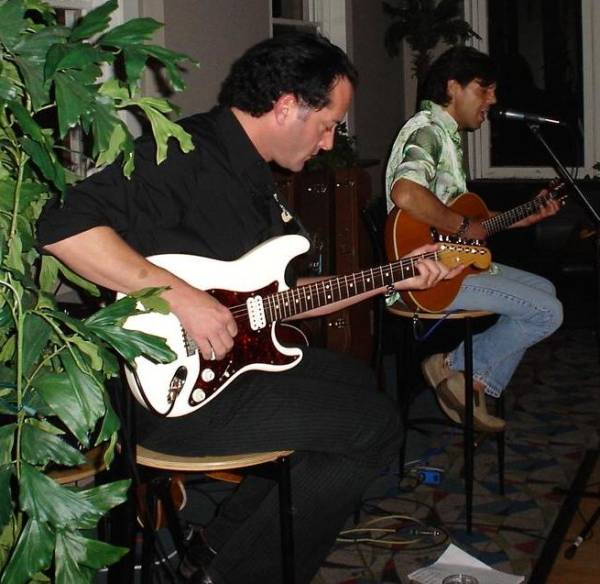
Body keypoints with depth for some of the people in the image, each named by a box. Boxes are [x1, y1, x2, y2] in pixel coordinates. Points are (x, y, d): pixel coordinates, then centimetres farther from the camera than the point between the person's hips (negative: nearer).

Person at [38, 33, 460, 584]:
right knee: (374, 426, -9)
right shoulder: (185, 153, -16)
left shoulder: (254, 177, 15)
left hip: (232, 354, 10)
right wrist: (180, 295, -29)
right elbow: (63, 226, -27)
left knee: (355, 380, 24)